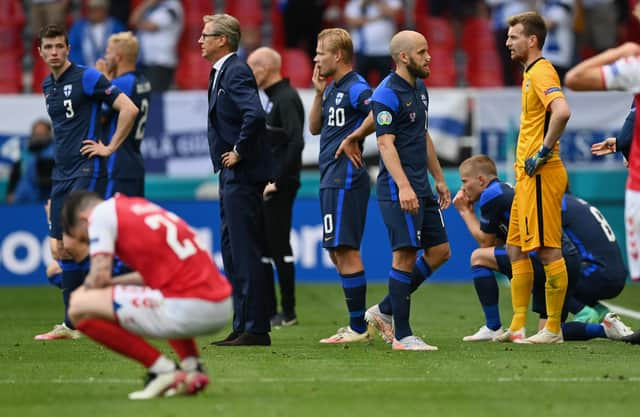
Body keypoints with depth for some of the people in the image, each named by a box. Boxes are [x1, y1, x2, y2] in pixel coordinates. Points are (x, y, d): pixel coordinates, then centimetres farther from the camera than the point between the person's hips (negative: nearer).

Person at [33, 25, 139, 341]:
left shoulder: (87, 78, -9)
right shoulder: (47, 86, 14)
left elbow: (129, 109, -15)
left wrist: (110, 148, -13)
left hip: (87, 171, -8)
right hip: (61, 173, 8)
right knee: (62, 249, 6)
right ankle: (71, 323, 11)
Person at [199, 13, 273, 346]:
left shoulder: (236, 72, -15)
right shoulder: (221, 72, 16)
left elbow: (255, 114, -29)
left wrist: (239, 153, -19)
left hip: (242, 174, -11)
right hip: (231, 175, 11)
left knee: (246, 252, -8)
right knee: (232, 253, 12)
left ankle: (255, 329, -7)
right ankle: (243, 327, 16)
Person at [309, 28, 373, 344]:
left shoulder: (356, 89, -12)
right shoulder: (332, 88, 17)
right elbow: (314, 128, 20)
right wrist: (319, 93, 9)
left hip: (346, 179, -10)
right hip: (331, 179, 10)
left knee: (345, 250, -10)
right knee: (337, 253, 12)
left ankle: (358, 327, -7)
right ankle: (357, 324, 16)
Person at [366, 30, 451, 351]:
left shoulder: (419, 88, 15)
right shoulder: (387, 94, -14)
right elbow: (386, 144, -20)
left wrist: (439, 178, 25)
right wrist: (403, 186, -30)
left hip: (421, 188, 10)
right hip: (398, 189, -9)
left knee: (440, 251, 9)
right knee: (405, 255, -9)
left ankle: (385, 310, 18)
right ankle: (401, 335, -4)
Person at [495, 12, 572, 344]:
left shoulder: (542, 72, -14)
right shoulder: (530, 73, 17)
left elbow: (562, 111, -31)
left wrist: (544, 152, -23)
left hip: (541, 176, -11)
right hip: (526, 177, 11)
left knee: (548, 251, -6)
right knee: (516, 249, 11)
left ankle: (553, 329, -3)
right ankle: (518, 327, 14)